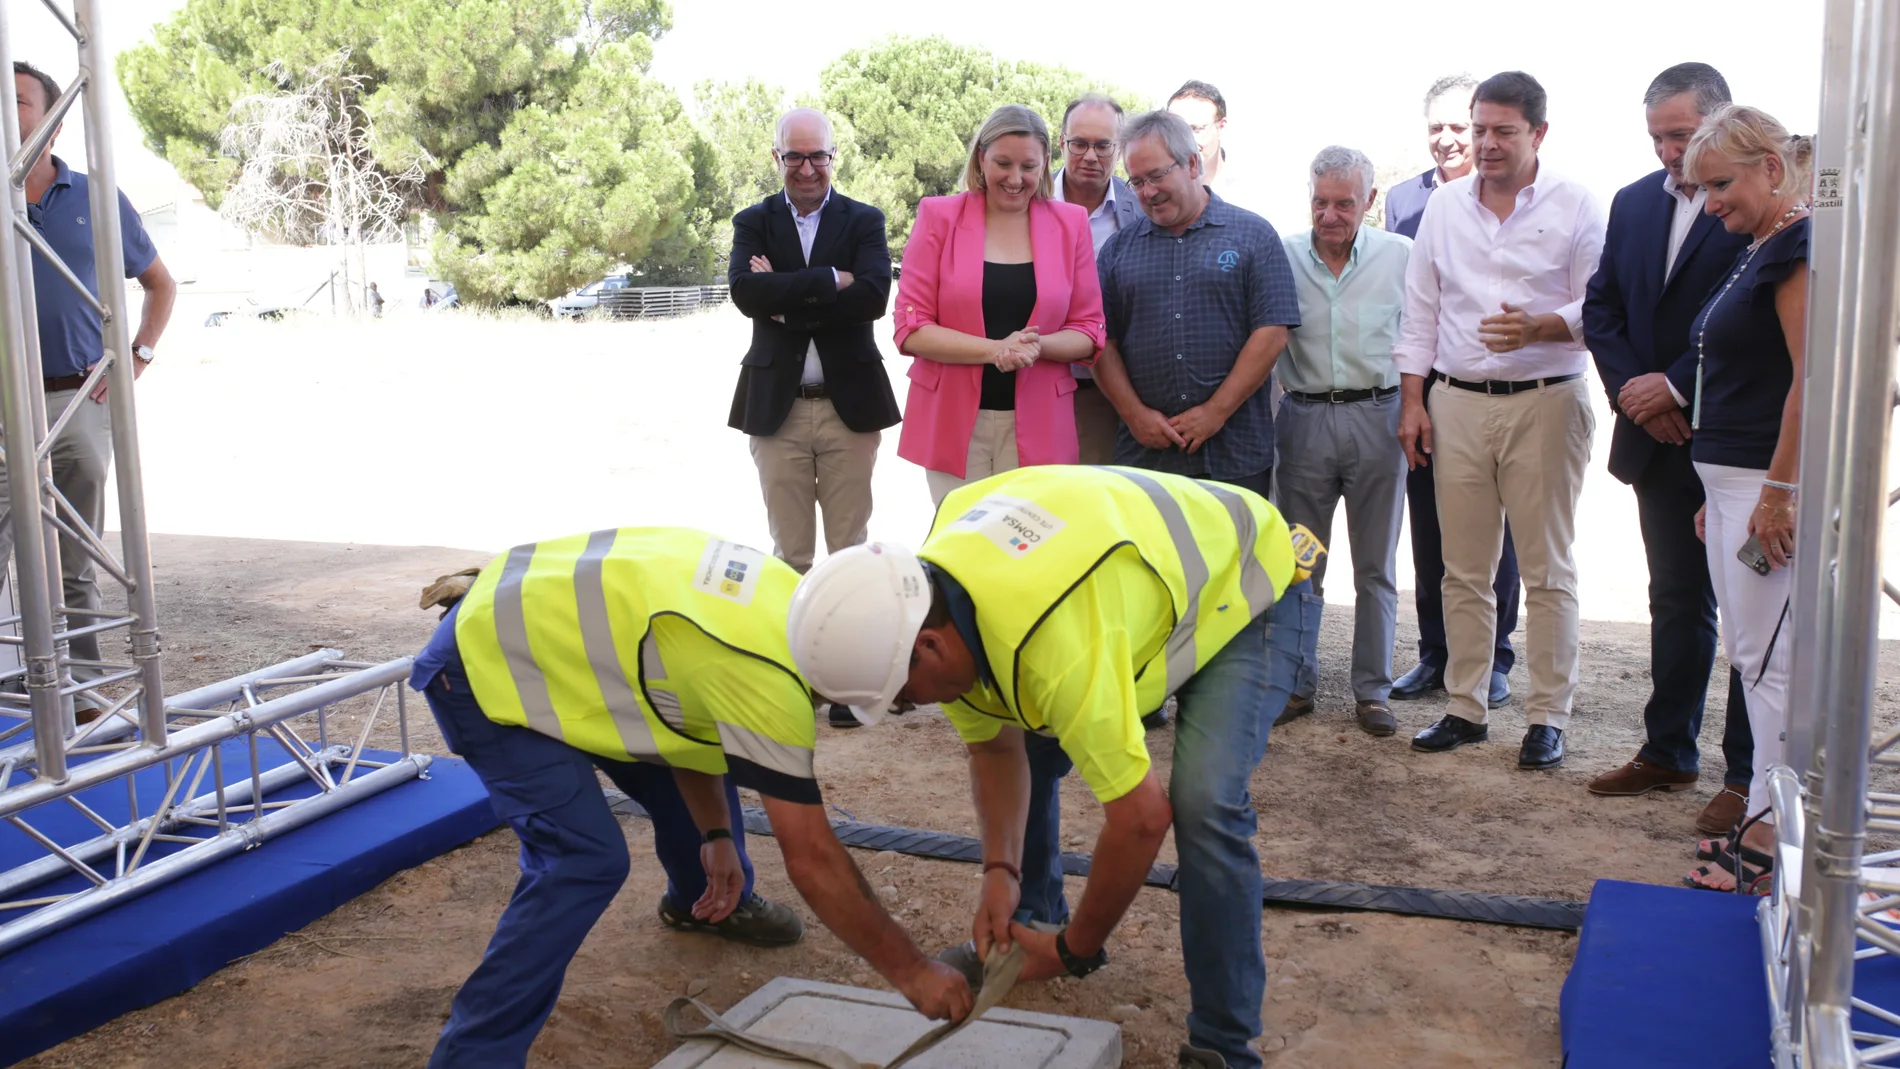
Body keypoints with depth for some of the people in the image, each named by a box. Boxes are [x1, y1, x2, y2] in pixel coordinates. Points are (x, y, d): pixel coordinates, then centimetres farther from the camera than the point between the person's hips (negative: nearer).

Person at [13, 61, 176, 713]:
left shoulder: (96, 199, 8)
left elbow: (160, 283, 18)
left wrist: (138, 356, 6)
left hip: (82, 399, 1)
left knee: (77, 565, 9)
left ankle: (79, 688, 18)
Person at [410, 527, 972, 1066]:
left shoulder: (790, 599, -4)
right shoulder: (770, 676, -31)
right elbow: (812, 859, -26)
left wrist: (716, 833, 5)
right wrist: (912, 971, -17)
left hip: (536, 619, 9)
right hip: (482, 666, -9)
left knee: (701, 753, 16)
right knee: (584, 861, -19)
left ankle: (701, 900, 44)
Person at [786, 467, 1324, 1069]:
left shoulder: (1055, 643, -44)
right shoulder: (926, 603, -17)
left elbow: (1142, 817, -36)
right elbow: (994, 749, -2)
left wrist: (1076, 953, -21)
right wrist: (1000, 871, -15)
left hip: (1249, 584, -8)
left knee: (1205, 806, -25)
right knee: (1012, 743, 6)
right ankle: (1027, 931, 27)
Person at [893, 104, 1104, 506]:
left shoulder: (1070, 223, 6)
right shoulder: (939, 217, 1)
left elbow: (1089, 330, 6)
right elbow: (910, 328, -4)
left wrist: (1037, 346, -15)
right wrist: (994, 349, -17)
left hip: (1037, 425, 1)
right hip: (953, 422, -1)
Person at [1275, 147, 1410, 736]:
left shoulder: (1401, 256, 0)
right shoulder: (1283, 256, 1)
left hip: (1376, 417, 0)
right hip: (1304, 418, 1)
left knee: (1376, 568, 7)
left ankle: (1372, 689, 18)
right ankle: (1297, 682, 21)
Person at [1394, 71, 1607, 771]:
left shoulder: (1575, 206, -1)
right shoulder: (1444, 206, 10)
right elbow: (1420, 312, 12)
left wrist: (1539, 328, -21)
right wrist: (1413, 402, 6)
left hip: (1545, 403, -3)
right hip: (1457, 403, 4)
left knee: (1547, 572, 2)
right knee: (1464, 571, 8)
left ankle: (1547, 717, 10)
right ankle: (1465, 708, 18)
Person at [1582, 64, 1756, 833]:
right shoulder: (1634, 202, 9)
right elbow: (1601, 308, 9)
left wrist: (1676, 385, -17)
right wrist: (1632, 389, -5)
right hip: (1661, 441, 6)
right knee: (1676, 602, 15)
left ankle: (1749, 774, 13)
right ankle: (1668, 752, 26)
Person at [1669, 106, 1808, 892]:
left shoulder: (1799, 247, -12)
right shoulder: (1758, 252, 18)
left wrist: (1778, 494, -21)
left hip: (1773, 486, -10)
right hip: (1732, 480, 10)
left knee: (1771, 660, -5)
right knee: (1750, 654, 13)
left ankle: (1773, 840, 3)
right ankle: (1767, 819, 22)